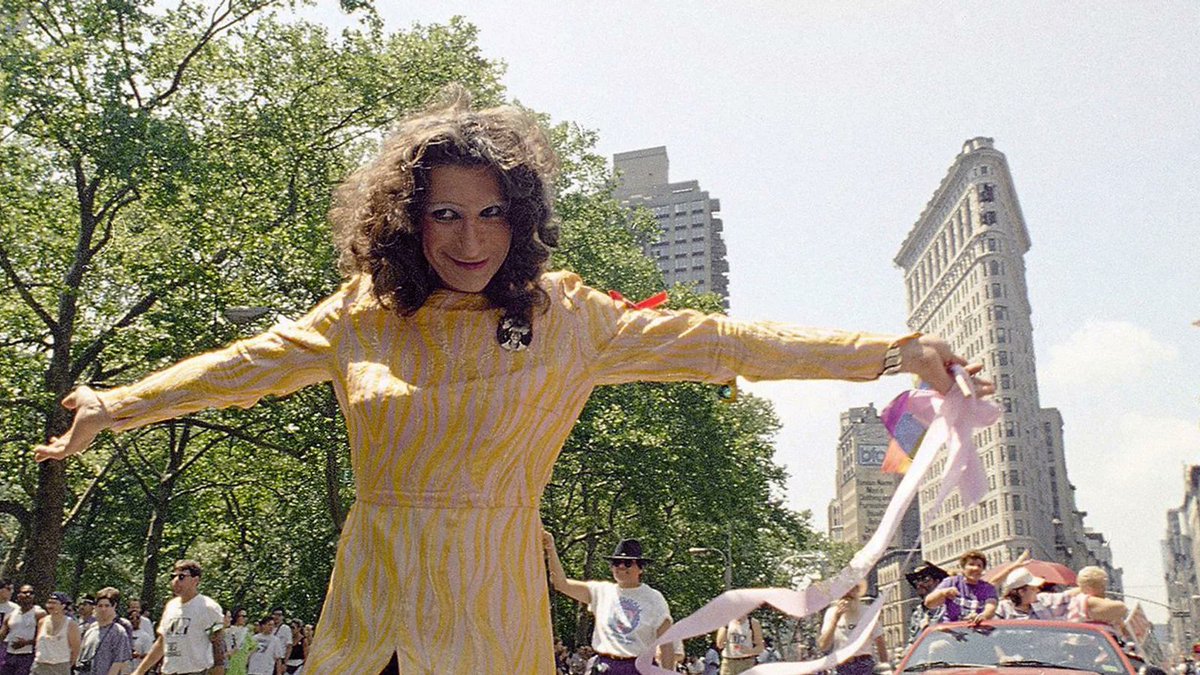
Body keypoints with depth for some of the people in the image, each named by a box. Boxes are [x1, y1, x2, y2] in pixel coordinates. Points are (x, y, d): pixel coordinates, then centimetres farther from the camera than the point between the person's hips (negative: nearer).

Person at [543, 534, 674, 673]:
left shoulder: (654, 598, 1)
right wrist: (551, 550, -12)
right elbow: (561, 583, 0)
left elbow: (666, 646, -1)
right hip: (604, 668, 2)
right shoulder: (601, 591, 8)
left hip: (640, 669, -2)